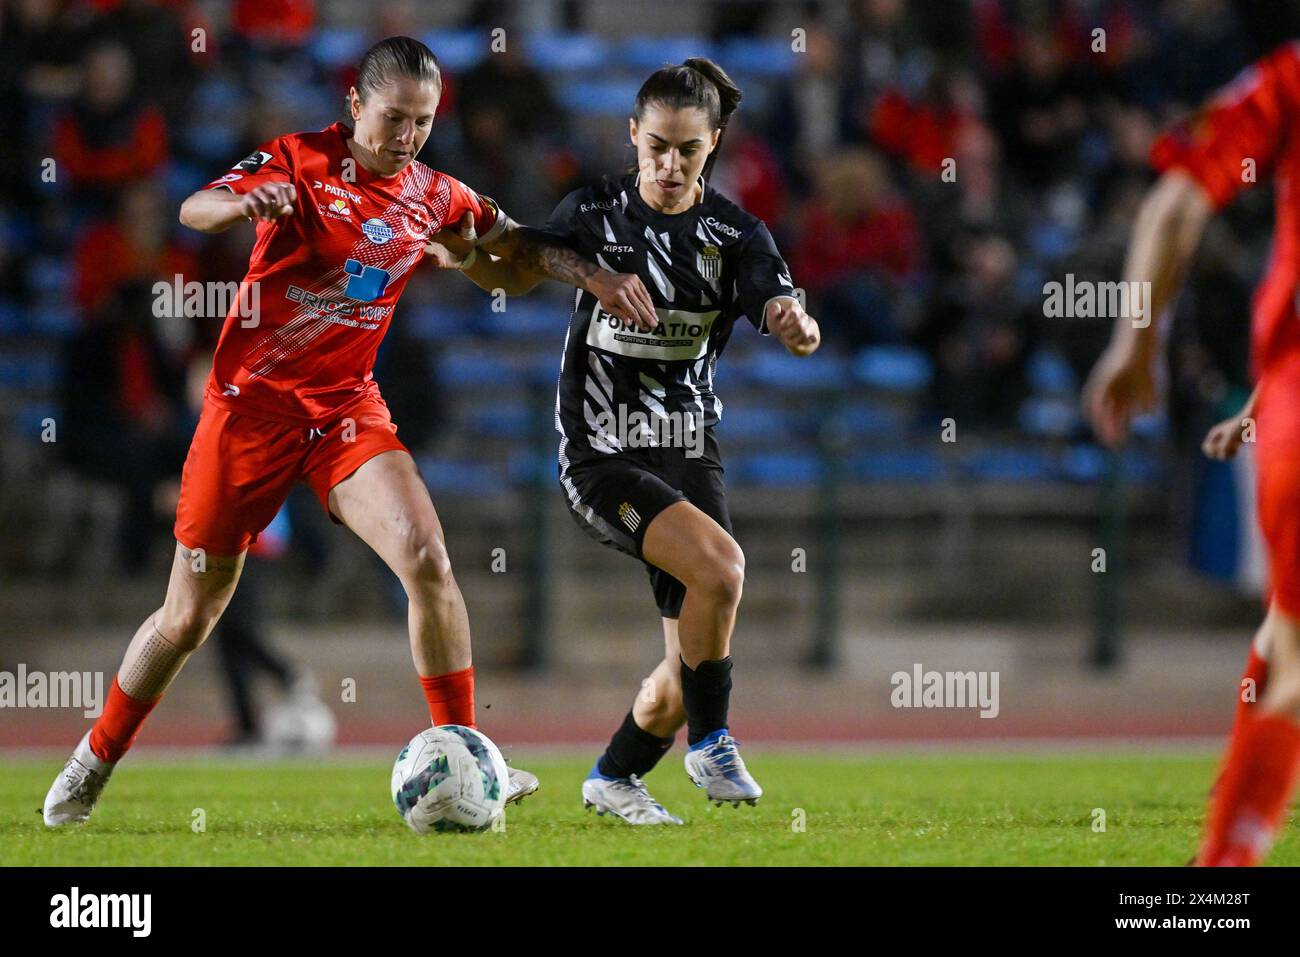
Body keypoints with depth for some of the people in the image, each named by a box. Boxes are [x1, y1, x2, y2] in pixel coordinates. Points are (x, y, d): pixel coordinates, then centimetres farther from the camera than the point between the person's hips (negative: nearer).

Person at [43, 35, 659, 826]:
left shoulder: (434, 197, 4)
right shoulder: (301, 161, -9)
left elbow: (518, 242, 20)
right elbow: (194, 210, -22)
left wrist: (589, 273, 3)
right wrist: (248, 202, -45)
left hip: (348, 406, 3)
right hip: (252, 402, -3)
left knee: (427, 557, -22)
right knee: (188, 618, 4)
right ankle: (95, 762, 27)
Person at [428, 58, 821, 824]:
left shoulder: (736, 234, -2)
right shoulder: (596, 213, -3)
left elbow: (785, 316, -15)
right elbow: (520, 273, -10)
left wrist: (797, 325, -39)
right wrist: (467, 256, -31)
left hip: (691, 452, 4)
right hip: (602, 457, -4)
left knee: (691, 663, 3)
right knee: (720, 563, -28)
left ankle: (615, 778, 29)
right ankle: (711, 741, -11)